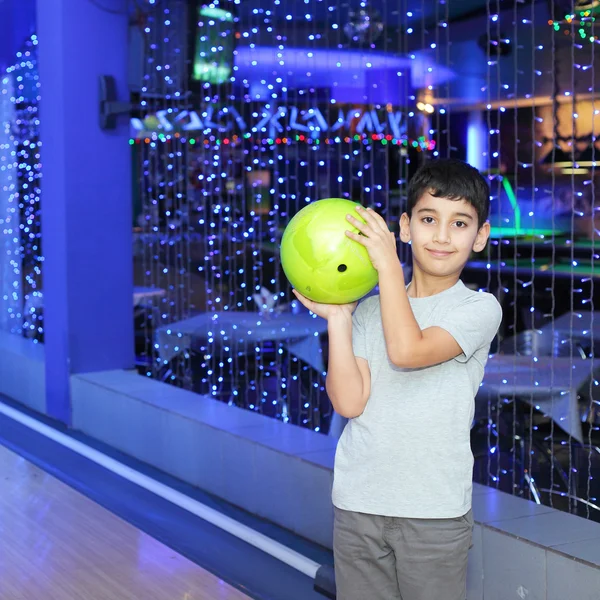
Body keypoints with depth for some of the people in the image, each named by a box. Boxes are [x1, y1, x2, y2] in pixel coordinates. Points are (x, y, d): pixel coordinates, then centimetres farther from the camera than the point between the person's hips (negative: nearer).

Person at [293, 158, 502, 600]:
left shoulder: (479, 309, -3)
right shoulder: (370, 310, 7)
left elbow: (407, 350, -21)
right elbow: (349, 401, -4)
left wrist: (388, 264, -15)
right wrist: (336, 319, -6)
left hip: (434, 513, -3)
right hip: (357, 505, 3)